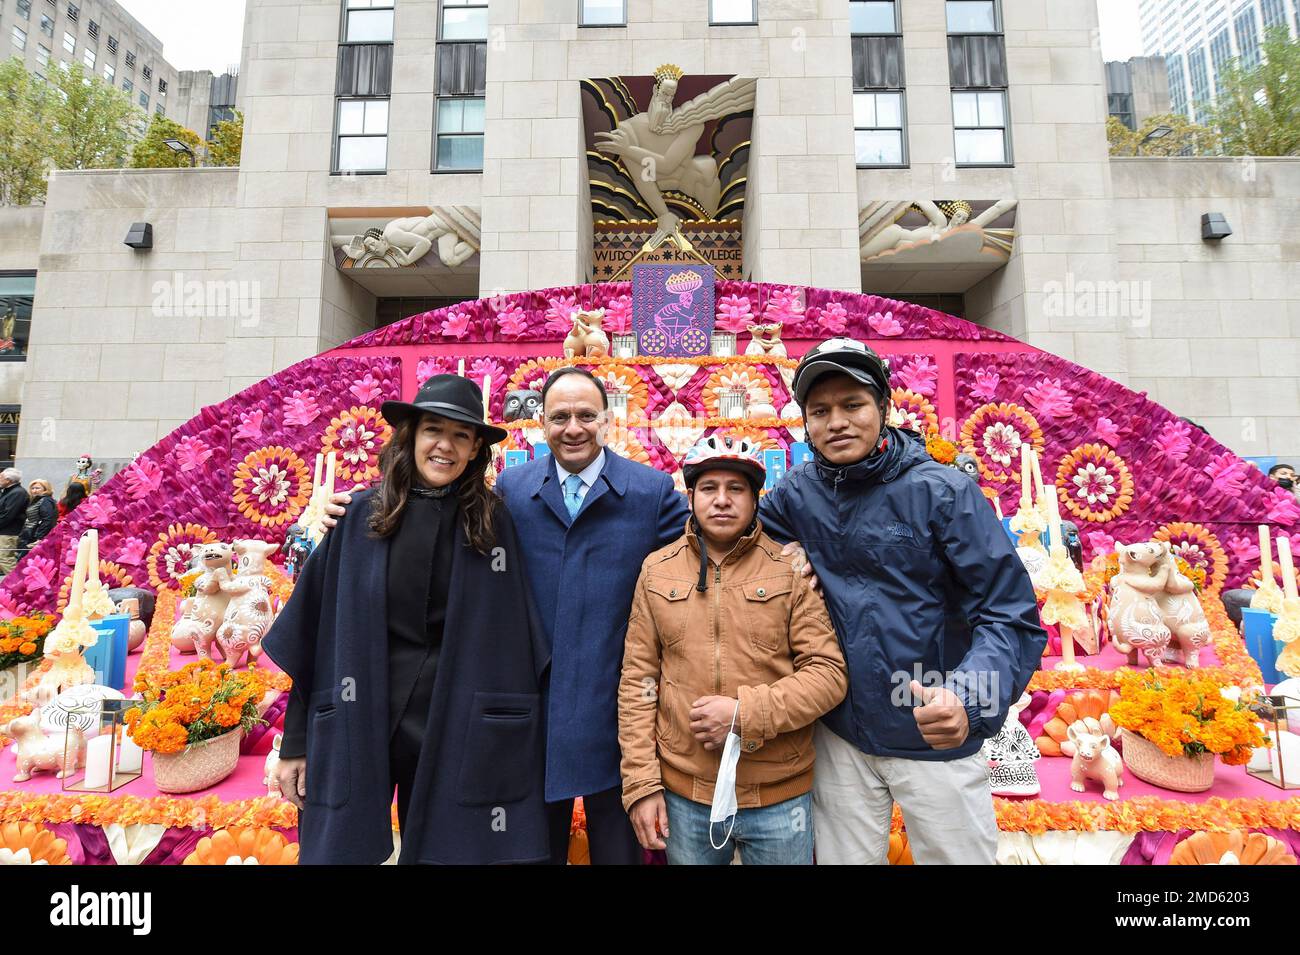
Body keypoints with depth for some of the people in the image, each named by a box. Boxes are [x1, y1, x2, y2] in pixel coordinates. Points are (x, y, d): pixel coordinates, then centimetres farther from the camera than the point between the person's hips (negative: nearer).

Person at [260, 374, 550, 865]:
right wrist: (296, 742, 2)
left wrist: (511, 745, -2)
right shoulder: (361, 516, -4)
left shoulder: (493, 524, -3)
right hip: (354, 727, 0)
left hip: (450, 732, 0)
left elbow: (512, 645, -2)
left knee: (439, 849, 14)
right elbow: (317, 632, 0)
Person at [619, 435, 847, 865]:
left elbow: (829, 672, -7)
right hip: (683, 795, 2)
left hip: (781, 796, -1)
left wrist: (746, 713, -17)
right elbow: (638, 679, 1)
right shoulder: (657, 570, 1)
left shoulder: (791, 569, -5)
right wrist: (641, 782, -1)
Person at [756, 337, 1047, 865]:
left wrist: (968, 697, -33)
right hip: (839, 738, 3)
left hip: (937, 741, -2)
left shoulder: (943, 492, -14)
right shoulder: (797, 492, -5)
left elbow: (1010, 614, -16)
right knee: (844, 857, 20)